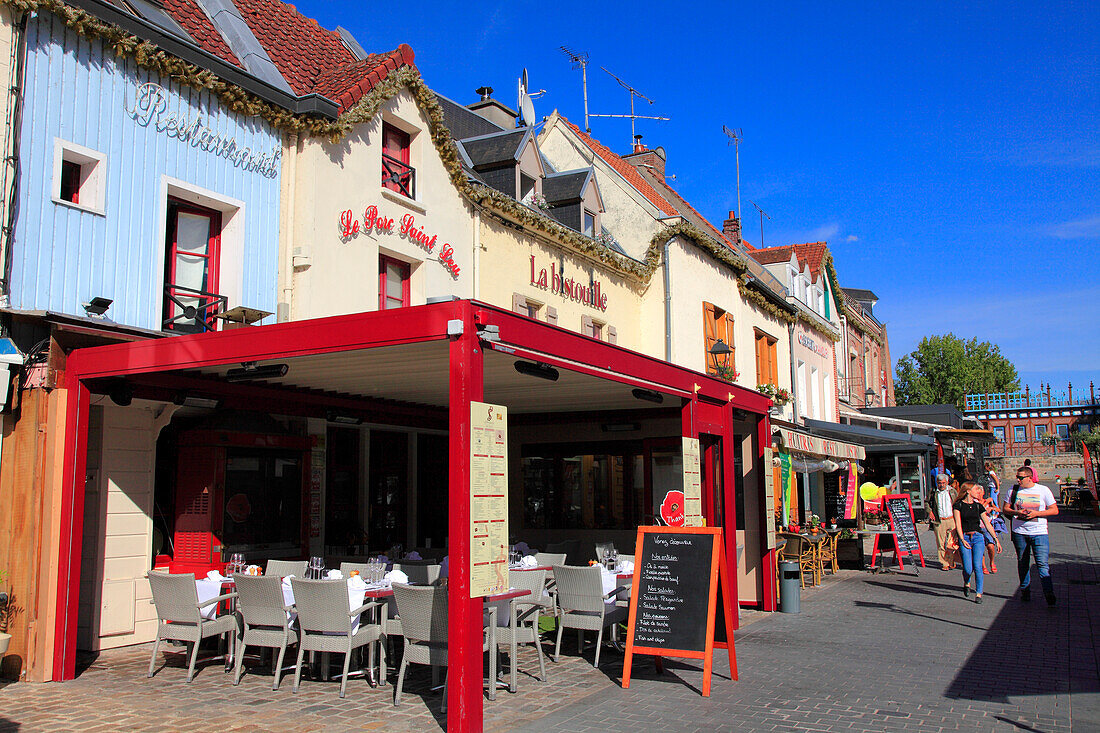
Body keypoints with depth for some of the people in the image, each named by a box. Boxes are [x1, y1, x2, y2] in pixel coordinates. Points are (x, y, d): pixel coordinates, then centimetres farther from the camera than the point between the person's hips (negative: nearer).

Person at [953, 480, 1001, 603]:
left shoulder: (978, 506, 11)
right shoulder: (958, 505, 0)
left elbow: (987, 524, 14)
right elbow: (958, 524, -7)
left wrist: (996, 539, 8)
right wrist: (962, 540, -18)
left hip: (978, 537, 3)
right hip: (964, 537, -3)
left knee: (977, 567, -9)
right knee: (968, 569, -7)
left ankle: (979, 593, 2)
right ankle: (966, 583, 26)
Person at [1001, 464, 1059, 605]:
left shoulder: (1043, 490, -1)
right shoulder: (1014, 490, 4)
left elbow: (1054, 510, 1)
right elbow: (1005, 508, 9)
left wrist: (1037, 513, -13)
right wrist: (1017, 512, -11)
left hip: (1039, 532, -3)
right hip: (1019, 532, 3)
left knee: (1043, 564, -12)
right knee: (1022, 563, 10)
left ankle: (1049, 594, -12)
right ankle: (1025, 591, 22)